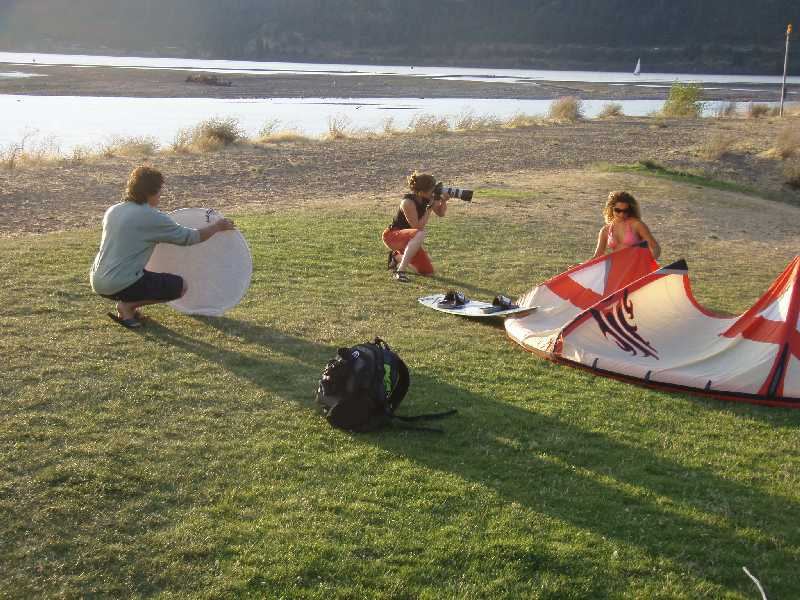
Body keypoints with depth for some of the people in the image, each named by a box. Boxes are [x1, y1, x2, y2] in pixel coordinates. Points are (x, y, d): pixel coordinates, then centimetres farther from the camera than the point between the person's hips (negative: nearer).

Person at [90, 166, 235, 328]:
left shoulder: (112, 211, 10)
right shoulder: (152, 217, -11)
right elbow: (188, 237, -3)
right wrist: (217, 227, 12)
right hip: (122, 284, -8)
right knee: (180, 286, 5)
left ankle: (126, 305, 11)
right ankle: (127, 306, -3)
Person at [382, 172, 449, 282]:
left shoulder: (427, 198, -7)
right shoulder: (408, 202, -27)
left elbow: (441, 213, 6)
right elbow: (418, 227, -29)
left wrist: (443, 201, -15)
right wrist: (430, 207, -29)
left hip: (407, 238, 8)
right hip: (392, 236, -8)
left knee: (428, 271, 3)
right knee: (421, 234, -38)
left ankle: (396, 257, 25)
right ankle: (400, 271, -32)